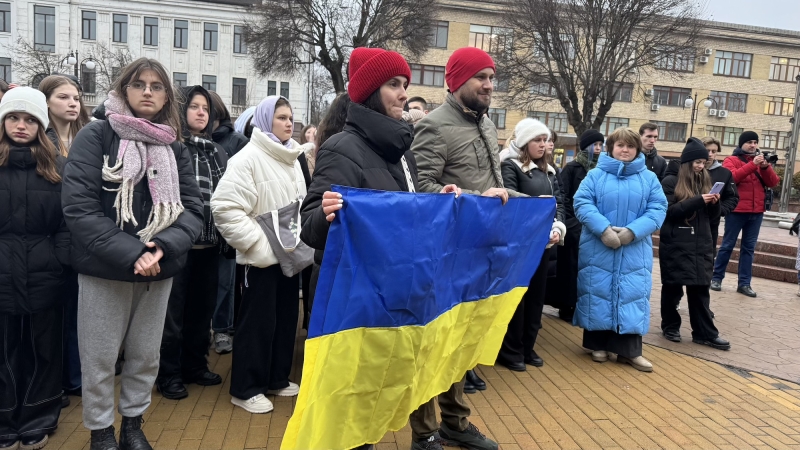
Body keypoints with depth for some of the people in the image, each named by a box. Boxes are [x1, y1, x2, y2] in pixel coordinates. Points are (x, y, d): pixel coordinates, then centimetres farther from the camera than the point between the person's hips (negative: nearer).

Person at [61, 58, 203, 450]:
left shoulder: (175, 148, 6)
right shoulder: (95, 136, -5)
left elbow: (192, 208, -1)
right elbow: (78, 206, -15)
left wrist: (163, 247, -19)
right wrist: (129, 253, -22)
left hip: (159, 271, 3)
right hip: (104, 269, -3)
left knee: (146, 356, 14)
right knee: (99, 357, 8)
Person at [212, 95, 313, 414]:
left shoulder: (292, 158, 11)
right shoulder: (248, 158, -13)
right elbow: (224, 207, -20)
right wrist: (259, 244, -20)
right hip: (262, 257, -7)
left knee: (286, 318, 14)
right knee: (258, 322, 2)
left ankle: (277, 379, 30)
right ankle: (245, 388, 17)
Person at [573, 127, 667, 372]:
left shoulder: (649, 178, 6)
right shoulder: (596, 175, 1)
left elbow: (658, 209, -1)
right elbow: (582, 203, -9)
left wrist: (632, 231, -16)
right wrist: (604, 229, -21)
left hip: (635, 252, 1)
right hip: (598, 249, -1)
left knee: (632, 297, 1)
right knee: (598, 294, 7)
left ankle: (629, 350, 9)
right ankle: (598, 344, 21)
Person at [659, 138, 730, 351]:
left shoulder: (704, 180, 13)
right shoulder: (671, 181, -5)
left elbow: (711, 216, 15)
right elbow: (669, 211, -15)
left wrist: (714, 203, -6)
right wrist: (698, 200, -21)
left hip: (700, 245, 5)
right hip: (676, 245, -5)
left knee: (700, 288, 6)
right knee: (672, 287, 5)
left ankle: (705, 333, 9)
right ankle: (670, 326, 19)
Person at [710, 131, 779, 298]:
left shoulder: (761, 161, 14)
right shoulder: (731, 160, 2)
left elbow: (773, 183, 4)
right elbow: (731, 177, -17)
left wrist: (765, 167, -12)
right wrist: (752, 164, -21)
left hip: (756, 212, 4)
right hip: (736, 211, -4)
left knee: (749, 247, 6)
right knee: (728, 245, 1)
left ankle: (744, 283, 9)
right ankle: (716, 278, 11)